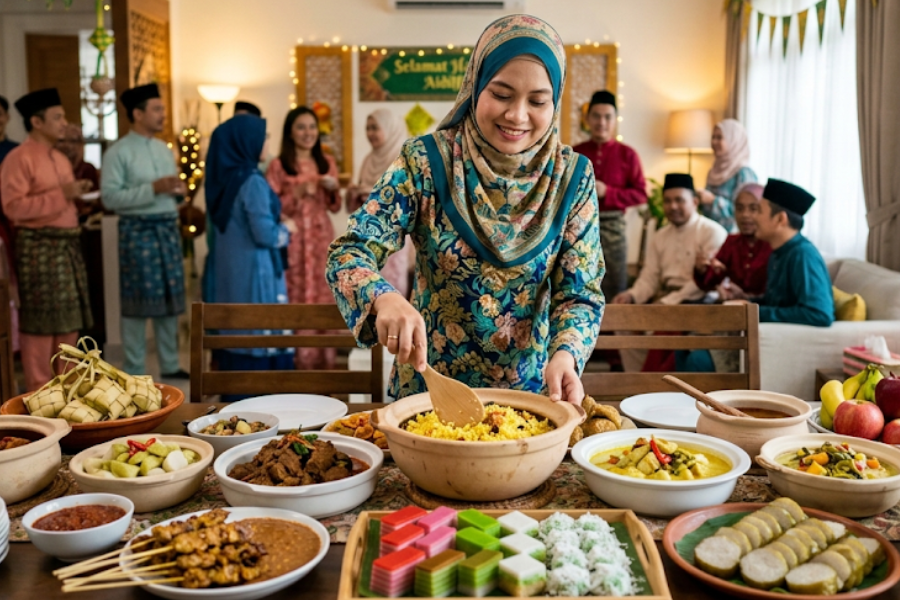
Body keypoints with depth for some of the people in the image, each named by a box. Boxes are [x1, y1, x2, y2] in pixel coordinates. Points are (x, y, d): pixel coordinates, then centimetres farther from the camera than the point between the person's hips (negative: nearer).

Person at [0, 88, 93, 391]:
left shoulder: (61, 159, 18)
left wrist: (76, 193, 10)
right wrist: (61, 195, -19)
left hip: (68, 244, 8)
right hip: (39, 248, -8)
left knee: (70, 319, 12)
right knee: (41, 321, -3)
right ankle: (39, 391, 6)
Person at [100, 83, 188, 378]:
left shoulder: (164, 150, 15)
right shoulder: (118, 152, -7)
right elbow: (109, 197, -14)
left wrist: (178, 191, -3)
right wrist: (153, 189, -20)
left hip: (168, 229, 6)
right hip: (138, 231, -6)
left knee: (170, 298, 10)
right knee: (138, 302, -1)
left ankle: (170, 365, 21)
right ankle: (134, 372, 11)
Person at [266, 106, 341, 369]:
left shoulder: (326, 162, 11)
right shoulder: (278, 165, -2)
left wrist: (333, 189, -5)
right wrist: (297, 193, -17)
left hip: (322, 238, 4)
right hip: (293, 240, -4)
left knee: (324, 298, 3)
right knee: (297, 300, -4)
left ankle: (324, 360, 12)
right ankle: (298, 361, 5)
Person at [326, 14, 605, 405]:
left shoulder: (572, 176, -3)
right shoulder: (426, 162, -8)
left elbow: (580, 292, -3)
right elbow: (350, 251, -10)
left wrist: (564, 354, -23)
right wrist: (383, 297, -32)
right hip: (427, 385, -1)